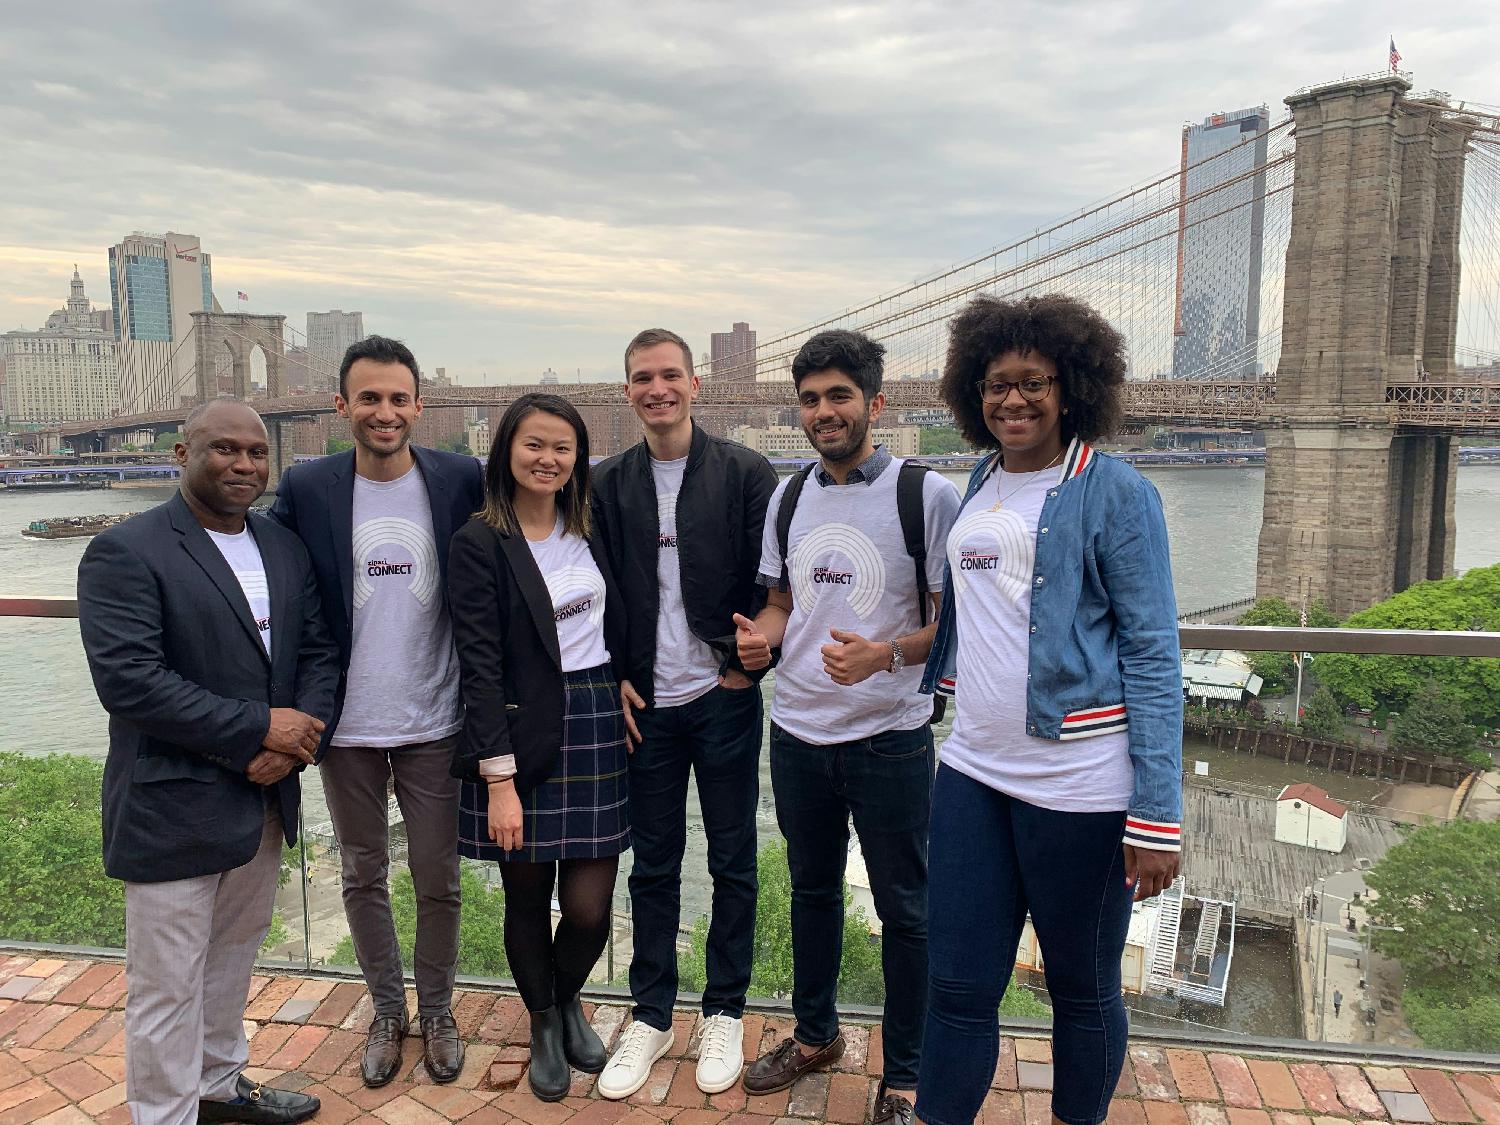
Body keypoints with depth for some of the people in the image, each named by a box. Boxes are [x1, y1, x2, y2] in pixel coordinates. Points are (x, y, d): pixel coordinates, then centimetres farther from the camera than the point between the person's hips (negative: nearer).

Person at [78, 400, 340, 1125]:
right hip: (171, 811, -7)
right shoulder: (125, 552, -14)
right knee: (168, 985, 8)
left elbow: (316, 650, 6)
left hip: (264, 797, 7)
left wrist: (295, 742, -11)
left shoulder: (285, 548, 7)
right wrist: (259, 727, -21)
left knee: (233, 956, 24)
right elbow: (126, 680, -22)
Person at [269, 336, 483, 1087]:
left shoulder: (463, 481, -7)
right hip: (347, 728, 1)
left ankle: (437, 1012, 35)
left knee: (437, 882, 12)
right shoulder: (305, 489, -5)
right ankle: (386, 1011, 38)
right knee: (363, 878, 17)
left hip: (434, 724, -1)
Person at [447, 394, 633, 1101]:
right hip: (523, 734, -3)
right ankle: (545, 1027, 38)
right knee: (528, 899, 11)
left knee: (590, 906, 3)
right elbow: (480, 665, -12)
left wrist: (624, 679, 5)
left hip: (597, 725, 4)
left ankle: (568, 1000, 37)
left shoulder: (589, 528, 8)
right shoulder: (480, 543, -8)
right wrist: (499, 778, -15)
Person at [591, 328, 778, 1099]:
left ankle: (724, 1012, 27)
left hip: (724, 699, -2)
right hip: (646, 707, 2)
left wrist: (747, 663, -8)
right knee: (652, 865, 12)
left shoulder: (745, 474, -3)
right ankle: (651, 1015, 27)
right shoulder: (609, 484, 5)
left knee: (733, 861, 10)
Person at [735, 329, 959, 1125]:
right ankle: (815, 1034, 43)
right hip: (798, 731, 5)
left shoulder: (926, 494, -11)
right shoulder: (786, 497, 6)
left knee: (903, 909, 9)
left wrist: (886, 654, -27)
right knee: (812, 890, 21)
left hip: (889, 736, -5)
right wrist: (761, 638, -7)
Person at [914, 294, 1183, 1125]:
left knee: (1082, 988, 15)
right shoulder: (981, 485, 10)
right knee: (957, 984, 9)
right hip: (973, 769, 5)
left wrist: (1156, 813, -15)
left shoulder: (1115, 492, -8)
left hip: (1078, 783, -5)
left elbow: (1153, 650, -11)